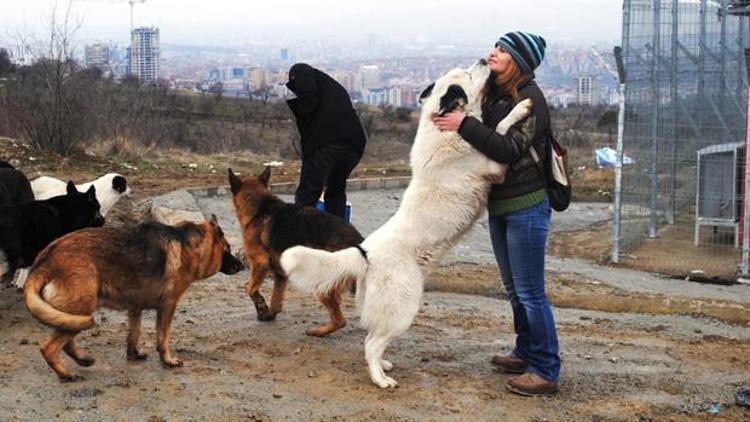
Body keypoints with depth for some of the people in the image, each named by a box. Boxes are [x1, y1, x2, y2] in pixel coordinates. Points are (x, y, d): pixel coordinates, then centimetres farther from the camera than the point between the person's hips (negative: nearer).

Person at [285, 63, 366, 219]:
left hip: (325, 142, -7)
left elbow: (308, 101, -8)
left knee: (306, 195, -2)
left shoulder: (301, 73, 13)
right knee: (337, 191, 22)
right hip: (354, 143, 7)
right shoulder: (336, 87, 34)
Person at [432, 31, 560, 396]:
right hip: (500, 205, 9)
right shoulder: (495, 95, 11)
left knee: (529, 292, -4)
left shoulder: (530, 98, -15)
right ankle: (525, 353, 32)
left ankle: (546, 371, 5)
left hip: (526, 206, -9)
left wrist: (465, 125, -24)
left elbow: (510, 149, -23)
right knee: (514, 288, 18)